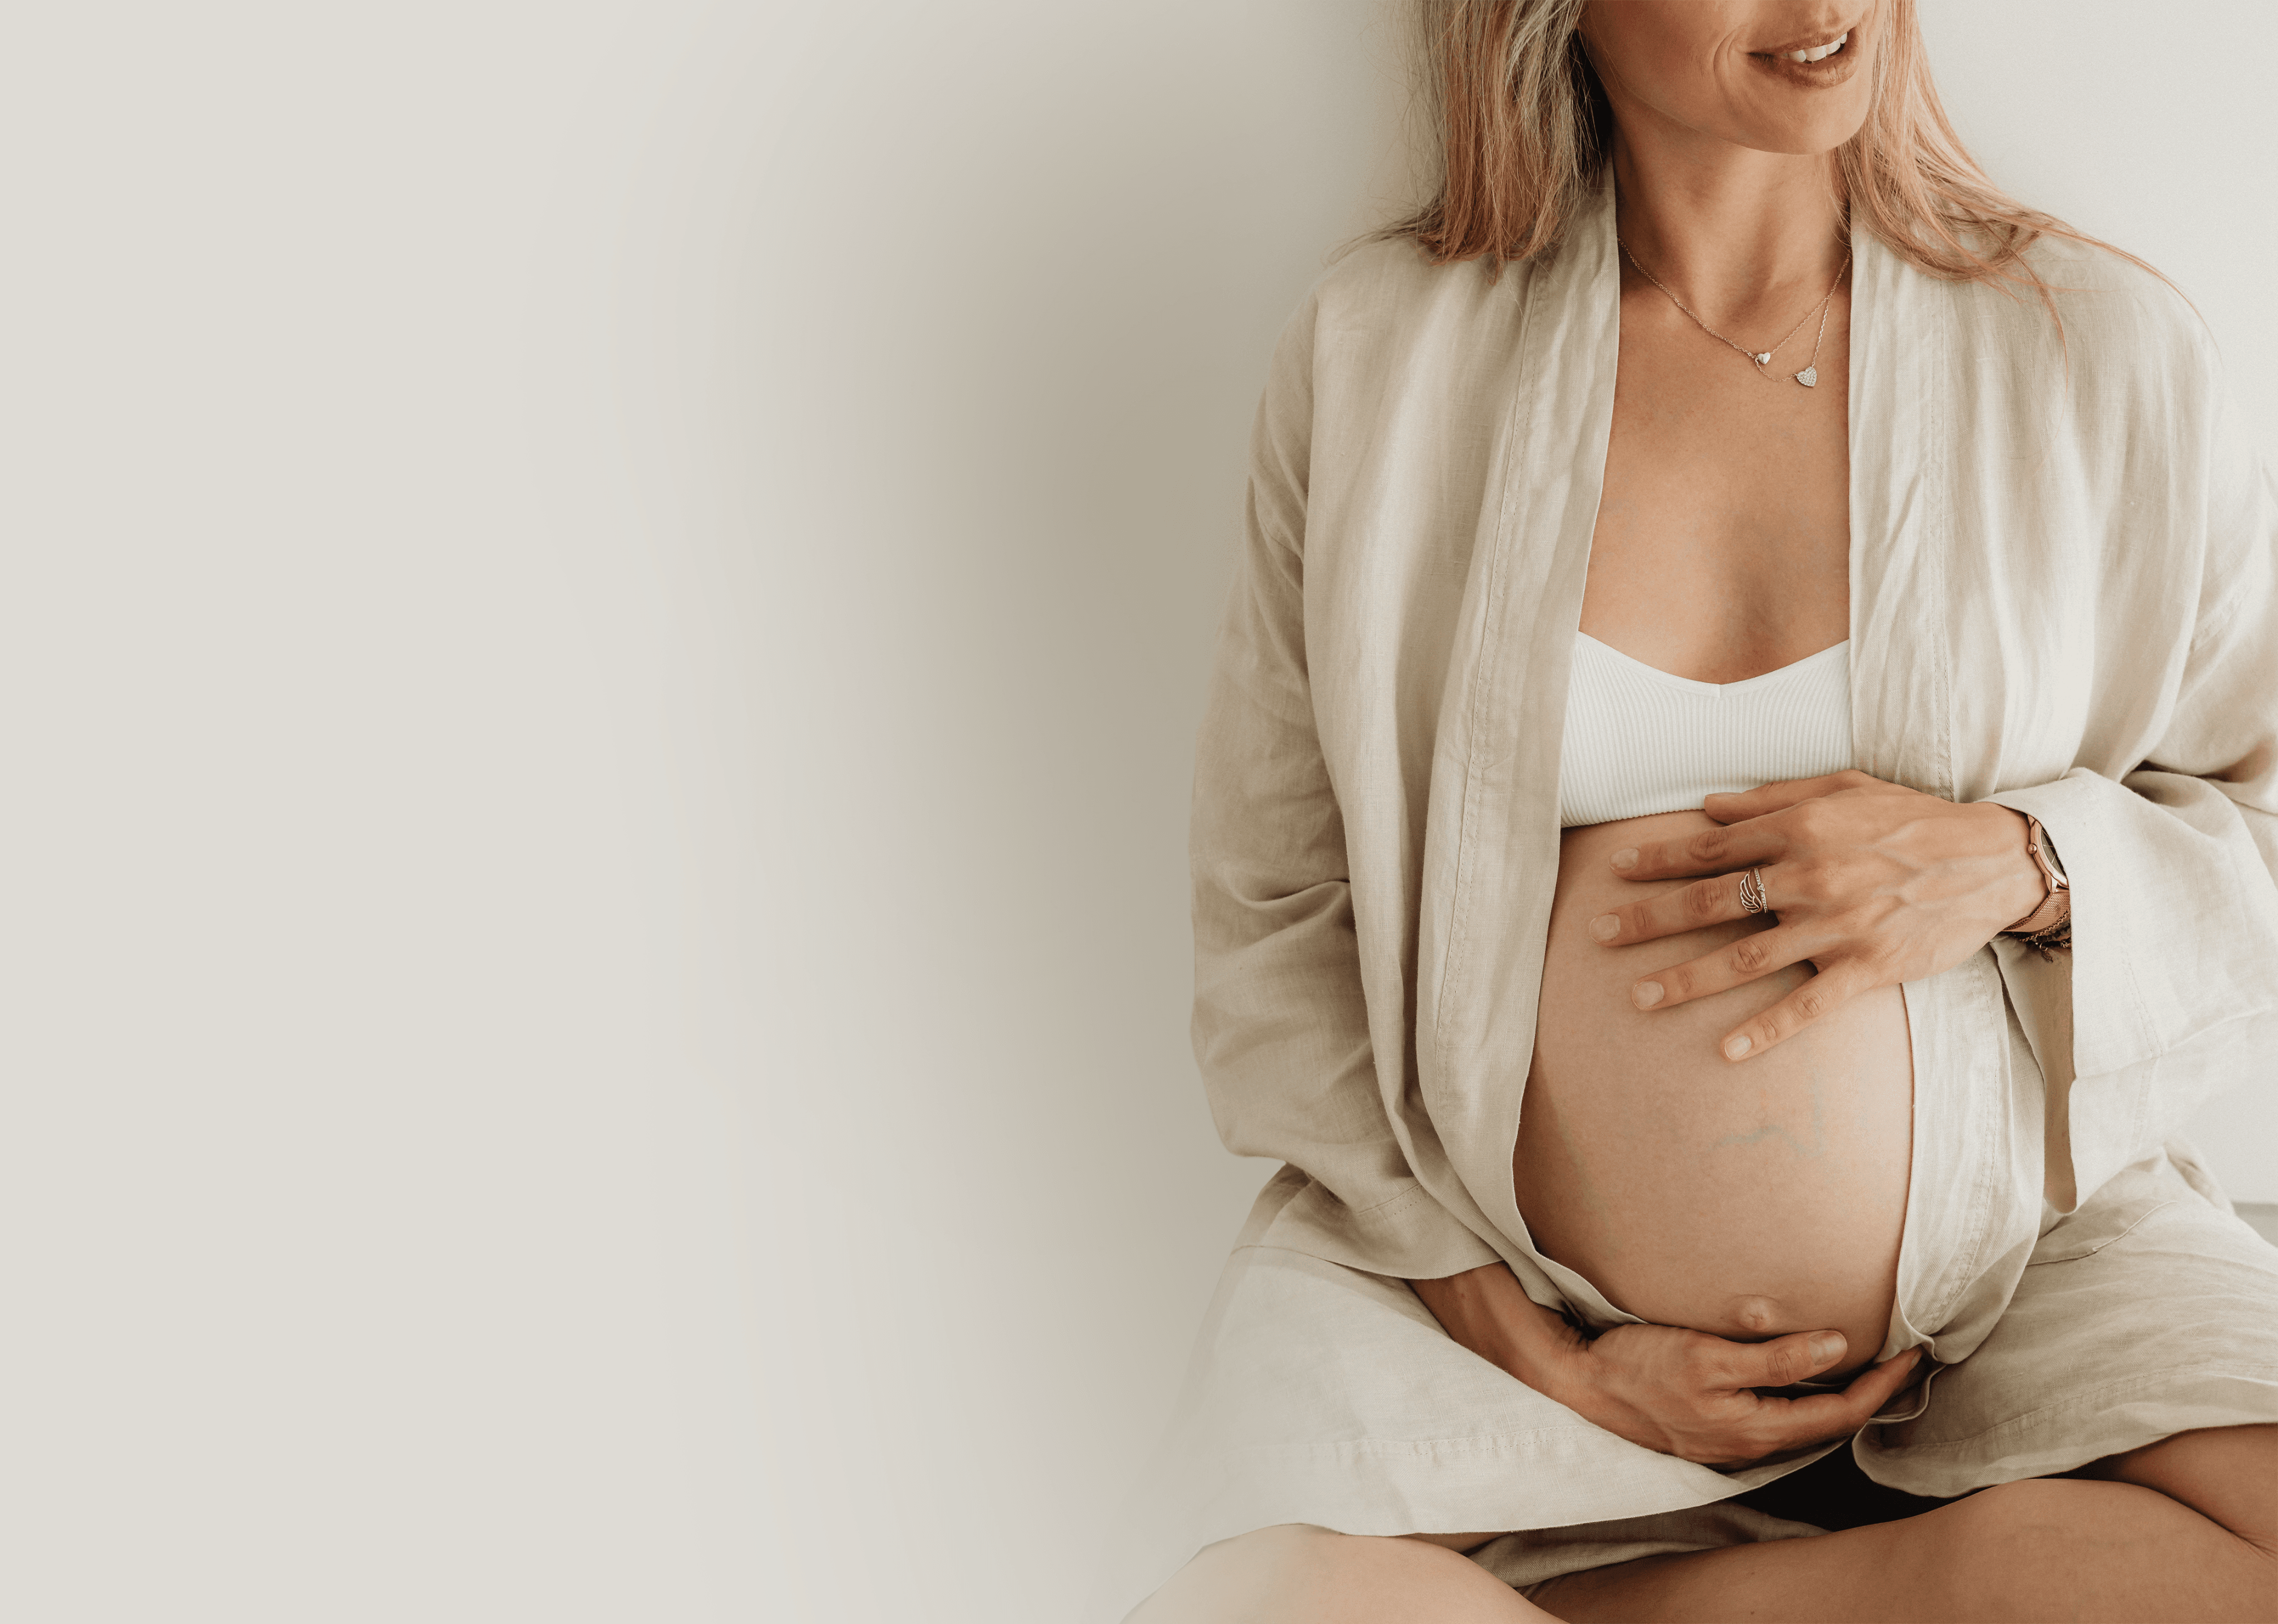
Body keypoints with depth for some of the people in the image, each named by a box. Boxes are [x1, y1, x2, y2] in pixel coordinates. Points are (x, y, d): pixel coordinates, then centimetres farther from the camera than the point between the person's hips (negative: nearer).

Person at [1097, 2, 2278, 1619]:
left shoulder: (2105, 350, 0)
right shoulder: (1379, 350, -1)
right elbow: (1270, 911, 0)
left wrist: (2019, 864, -15)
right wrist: (1538, 1350, -7)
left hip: (2031, 1259, 3)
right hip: (1494, 1273, -2)